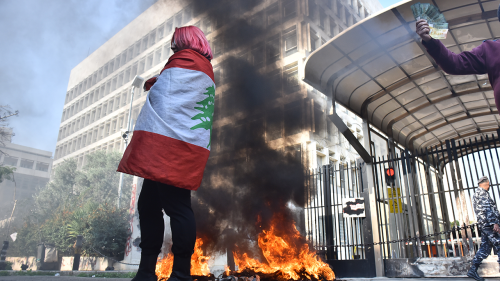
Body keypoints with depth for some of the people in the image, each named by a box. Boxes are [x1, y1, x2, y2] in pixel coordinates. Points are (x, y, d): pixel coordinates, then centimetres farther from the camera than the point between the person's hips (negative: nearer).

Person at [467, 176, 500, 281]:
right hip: (488, 224, -9)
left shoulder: (476, 194, 24)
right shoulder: (482, 192, -6)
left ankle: (473, 270, 5)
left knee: (485, 248, 7)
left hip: (483, 225, 9)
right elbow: (487, 209, -17)